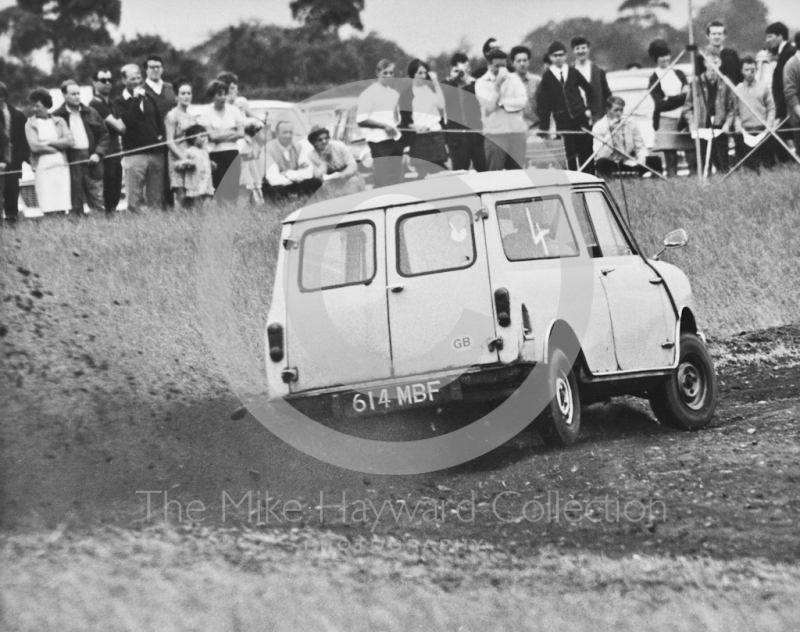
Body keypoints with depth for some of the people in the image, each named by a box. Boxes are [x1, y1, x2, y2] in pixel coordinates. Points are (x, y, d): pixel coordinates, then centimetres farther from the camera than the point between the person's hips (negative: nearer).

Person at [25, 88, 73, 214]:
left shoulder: (59, 122, 12)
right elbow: (34, 146, -6)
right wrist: (59, 146, -2)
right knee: (48, 209, -7)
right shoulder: (30, 124, 6)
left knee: (64, 208, -3)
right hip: (43, 169, -2)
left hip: (61, 167, 2)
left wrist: (49, 142, -6)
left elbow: (69, 141, 0)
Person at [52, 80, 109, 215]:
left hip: (91, 160, 2)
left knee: (98, 201, 1)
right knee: (75, 201, 0)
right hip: (71, 162, -2)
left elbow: (104, 135, 13)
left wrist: (98, 153, 0)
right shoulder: (57, 116, 2)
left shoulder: (91, 114, 12)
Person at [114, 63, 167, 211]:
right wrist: (136, 99, -15)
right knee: (135, 199, -7)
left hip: (156, 152, 5)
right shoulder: (120, 102, 0)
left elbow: (159, 120, 23)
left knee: (156, 197, 5)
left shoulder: (149, 98, 16)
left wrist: (161, 137, 7)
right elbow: (128, 121, -17)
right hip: (134, 153, -5)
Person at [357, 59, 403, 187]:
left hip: (395, 138, 7)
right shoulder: (369, 94, -4)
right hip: (379, 141, -7)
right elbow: (361, 121, -10)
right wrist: (383, 125, -16)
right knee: (383, 179, -11)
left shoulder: (395, 94, 18)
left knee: (396, 178, 4)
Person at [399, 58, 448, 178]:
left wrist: (436, 83, -4)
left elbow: (441, 105, -4)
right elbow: (404, 120, -1)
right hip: (417, 138, -3)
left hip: (435, 136, 3)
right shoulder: (406, 93, 1)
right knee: (421, 172, -6)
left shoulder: (430, 88, 9)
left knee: (439, 171, -1)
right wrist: (414, 127, -19)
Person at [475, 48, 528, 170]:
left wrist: (501, 102, -6)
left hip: (517, 132, 2)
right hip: (494, 135, -2)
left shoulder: (514, 79, 10)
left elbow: (522, 101, -2)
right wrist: (497, 86, -10)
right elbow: (488, 107, -10)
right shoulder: (481, 83, 3)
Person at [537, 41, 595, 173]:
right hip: (563, 121, -2)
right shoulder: (547, 77, 1)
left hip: (580, 117, 2)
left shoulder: (573, 73, 6)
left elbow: (589, 90, 17)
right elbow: (544, 103, -1)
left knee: (587, 151, 2)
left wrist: (587, 109, 6)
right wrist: (544, 127, -6)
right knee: (570, 154, -4)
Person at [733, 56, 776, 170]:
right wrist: (738, 127, -10)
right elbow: (735, 112, 5)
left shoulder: (764, 88, 10)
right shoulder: (736, 90, 9)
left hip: (763, 131, 1)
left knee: (768, 163, -4)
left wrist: (769, 127, -6)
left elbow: (771, 109, 7)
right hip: (745, 133, -1)